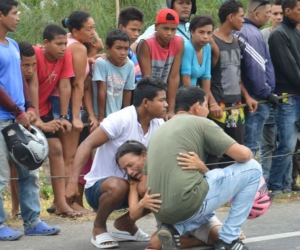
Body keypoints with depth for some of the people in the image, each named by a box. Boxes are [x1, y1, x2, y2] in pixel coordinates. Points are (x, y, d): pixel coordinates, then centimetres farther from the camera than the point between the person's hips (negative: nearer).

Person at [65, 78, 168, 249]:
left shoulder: (158, 125, -1)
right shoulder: (122, 120, -22)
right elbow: (87, 144, -26)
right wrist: (73, 181, -35)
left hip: (130, 185, 7)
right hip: (99, 186, -7)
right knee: (118, 186, -39)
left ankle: (126, 222, 10)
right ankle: (99, 228, -9)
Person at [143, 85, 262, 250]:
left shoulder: (158, 131, 22)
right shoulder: (201, 123, 3)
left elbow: (145, 181, 24)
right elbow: (243, 155, -4)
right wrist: (247, 152, 21)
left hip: (161, 211, 7)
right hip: (189, 204, -7)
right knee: (252, 168, 10)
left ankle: (175, 228, 9)